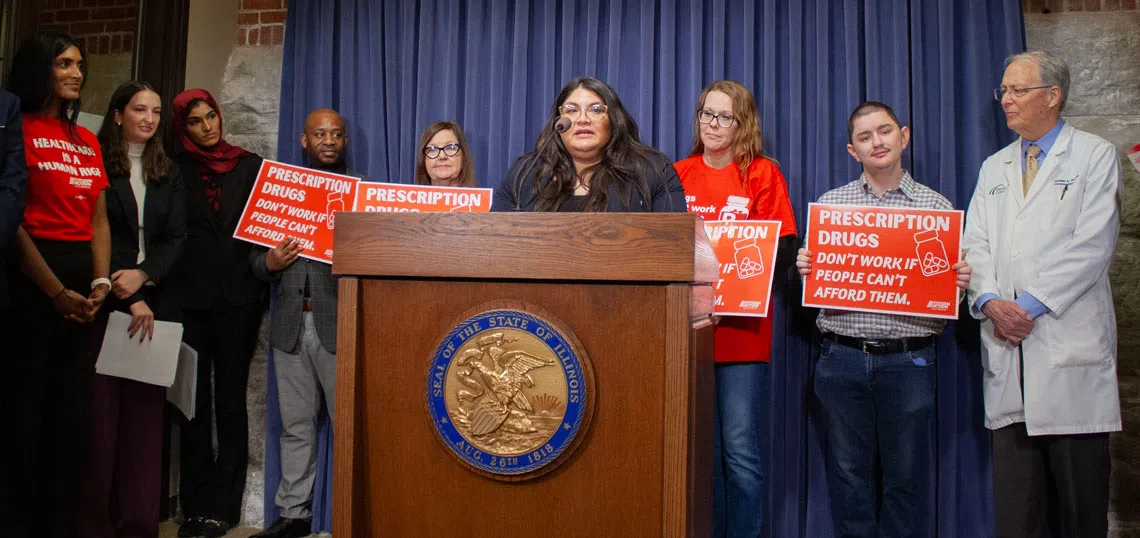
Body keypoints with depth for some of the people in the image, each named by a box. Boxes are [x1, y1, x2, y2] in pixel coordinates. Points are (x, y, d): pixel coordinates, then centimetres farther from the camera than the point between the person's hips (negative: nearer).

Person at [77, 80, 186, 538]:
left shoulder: (168, 174, 16)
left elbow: (175, 238, 8)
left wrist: (143, 276, -11)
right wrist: (127, 297, -12)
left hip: (154, 303, 3)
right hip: (106, 305, -3)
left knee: (145, 412, 1)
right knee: (100, 413, -5)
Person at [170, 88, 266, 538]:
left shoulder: (250, 166, 10)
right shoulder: (175, 170, 10)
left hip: (237, 297, 0)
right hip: (191, 298, 1)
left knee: (231, 401, 2)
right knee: (194, 402, 2)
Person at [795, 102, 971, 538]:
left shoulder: (937, 207, 7)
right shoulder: (829, 204, 9)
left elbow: (951, 282, 9)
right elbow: (813, 277, 10)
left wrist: (959, 283, -12)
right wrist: (804, 268, -11)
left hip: (909, 359, 0)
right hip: (842, 358, 1)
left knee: (908, 477, 7)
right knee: (849, 474, 9)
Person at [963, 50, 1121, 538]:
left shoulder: (1095, 156, 4)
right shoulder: (994, 167, 19)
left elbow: (1091, 245, -7)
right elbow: (975, 244, 10)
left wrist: (1031, 305, -13)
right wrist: (990, 301, -8)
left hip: (1071, 350, -4)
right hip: (1006, 346, 4)